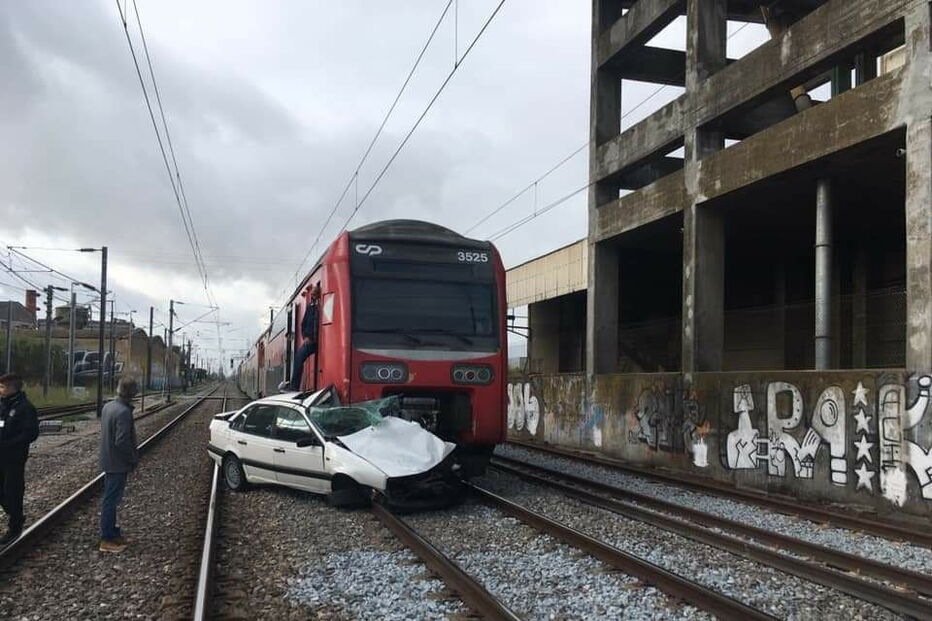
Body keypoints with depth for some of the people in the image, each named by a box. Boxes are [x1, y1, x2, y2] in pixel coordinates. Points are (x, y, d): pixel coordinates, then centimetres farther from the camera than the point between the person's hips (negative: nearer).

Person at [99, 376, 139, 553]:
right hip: (118, 464, -9)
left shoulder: (107, 407, 6)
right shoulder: (124, 412, -23)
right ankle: (107, 540, 8)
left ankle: (112, 532, 30)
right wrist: (134, 458, -12)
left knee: (111, 499, 18)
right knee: (111, 500, -1)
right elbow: (122, 441, -27)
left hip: (108, 461, 9)